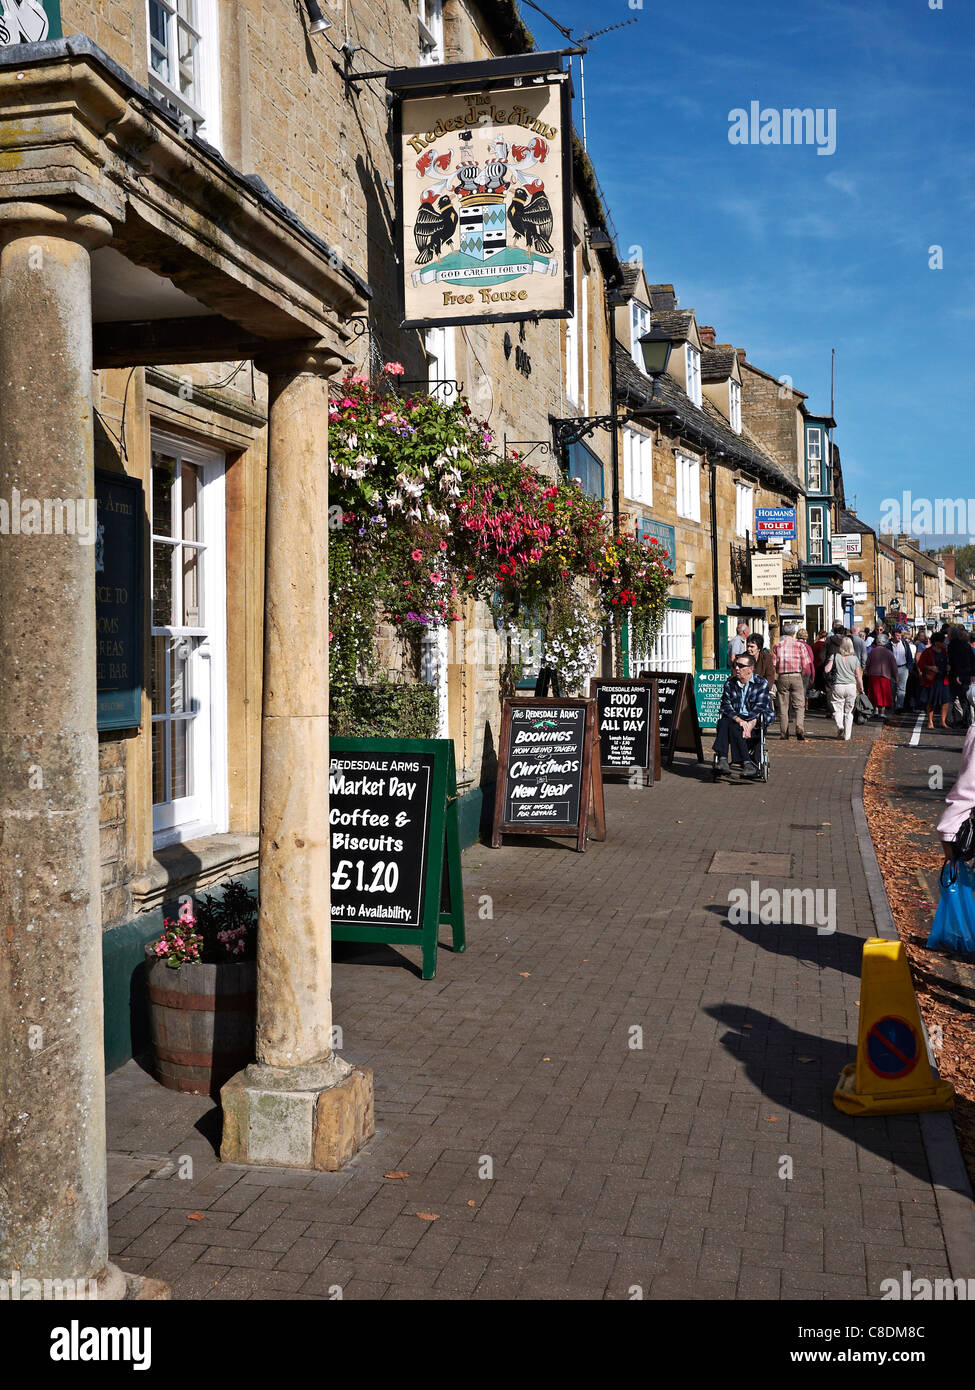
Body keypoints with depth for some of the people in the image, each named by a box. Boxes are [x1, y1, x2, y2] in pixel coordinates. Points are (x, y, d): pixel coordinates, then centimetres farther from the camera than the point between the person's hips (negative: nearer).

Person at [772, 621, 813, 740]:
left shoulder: (777, 645, 5)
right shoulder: (800, 645, 0)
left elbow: (774, 664, -1)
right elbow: (805, 665, -3)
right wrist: (800, 676, 10)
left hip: (782, 677, 1)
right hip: (797, 676, -1)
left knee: (783, 706, 8)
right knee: (799, 704, 3)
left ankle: (784, 733, 9)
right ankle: (799, 727, -19)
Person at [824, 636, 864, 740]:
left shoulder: (835, 656, -3)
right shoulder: (855, 658, 2)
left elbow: (827, 669, -10)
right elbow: (858, 677, 3)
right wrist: (861, 690, 12)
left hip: (838, 687, -2)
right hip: (851, 686, 2)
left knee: (838, 710, 4)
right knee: (848, 711, 12)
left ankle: (840, 726, -22)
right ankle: (847, 734, 13)